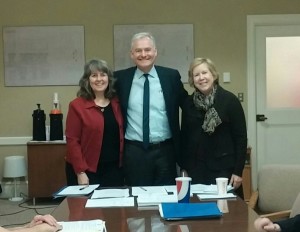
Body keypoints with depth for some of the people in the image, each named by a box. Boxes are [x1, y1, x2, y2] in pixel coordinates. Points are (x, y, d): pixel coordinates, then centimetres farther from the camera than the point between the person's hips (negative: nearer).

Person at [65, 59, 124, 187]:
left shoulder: (116, 103, 5)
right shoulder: (77, 105, -8)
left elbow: (120, 135, 11)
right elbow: (72, 140, -10)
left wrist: (122, 163, 6)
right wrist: (80, 172, -14)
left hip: (114, 169, 4)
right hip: (88, 171, -4)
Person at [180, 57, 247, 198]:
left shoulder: (229, 100, -5)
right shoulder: (188, 103, 6)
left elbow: (241, 137, -6)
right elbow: (184, 136, 12)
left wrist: (238, 171, -8)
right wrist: (184, 168, 10)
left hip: (223, 169, -3)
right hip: (195, 169, 3)